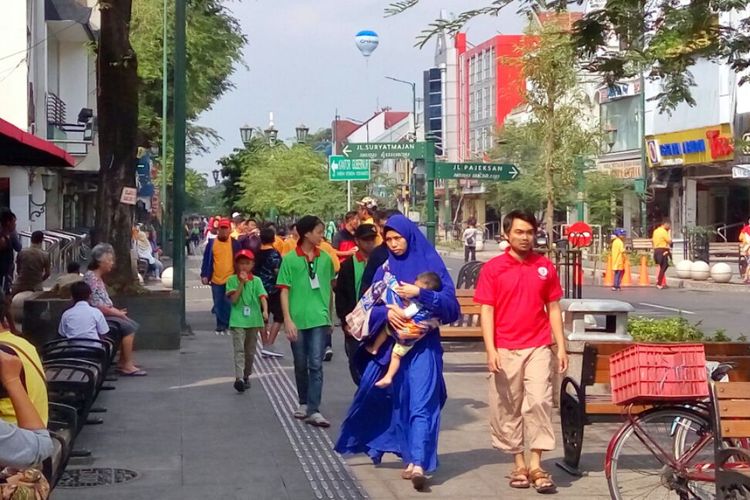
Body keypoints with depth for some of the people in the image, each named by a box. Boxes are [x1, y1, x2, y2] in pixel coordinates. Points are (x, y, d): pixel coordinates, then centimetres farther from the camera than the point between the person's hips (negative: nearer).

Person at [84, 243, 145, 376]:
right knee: (128, 328, -19)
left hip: (105, 313, 10)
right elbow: (97, 306, -22)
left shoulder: (98, 277, 14)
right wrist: (117, 313, -12)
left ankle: (123, 362, 6)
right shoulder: (90, 277, -19)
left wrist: (117, 311, 4)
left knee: (133, 325, 5)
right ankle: (127, 366, -16)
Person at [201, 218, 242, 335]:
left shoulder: (235, 243, 0)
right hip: (216, 279, 2)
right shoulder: (212, 243, 2)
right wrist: (204, 275, 0)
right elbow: (206, 259, 5)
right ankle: (221, 326, 20)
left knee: (229, 304, -4)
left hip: (231, 279, -2)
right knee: (218, 304, 9)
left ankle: (226, 325, 6)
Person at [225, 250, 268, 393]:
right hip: (237, 320, -2)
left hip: (253, 320, 2)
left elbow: (262, 297, -8)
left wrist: (265, 311, -25)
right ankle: (239, 378, -23)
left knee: (250, 351, 12)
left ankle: (246, 376, 28)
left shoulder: (256, 281, 4)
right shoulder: (232, 280, 1)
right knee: (239, 349, -13)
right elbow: (233, 299, -9)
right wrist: (242, 283, -15)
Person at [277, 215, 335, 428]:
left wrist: (329, 315, 16)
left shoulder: (325, 258, 5)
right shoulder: (290, 259, -3)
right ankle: (303, 403, 29)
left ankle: (314, 410, -8)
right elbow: (284, 291, -3)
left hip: (319, 319, 1)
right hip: (297, 320, -1)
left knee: (316, 365, -7)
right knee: (300, 365, 12)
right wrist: (288, 320, -10)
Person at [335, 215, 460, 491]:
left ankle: (418, 463, -22)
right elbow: (370, 306, 5)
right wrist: (386, 312, -16)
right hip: (390, 344, 4)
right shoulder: (385, 268, 10)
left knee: (421, 402, -13)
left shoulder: (431, 263, -1)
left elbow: (451, 304, -7)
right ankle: (412, 458, 20)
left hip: (422, 345, -4)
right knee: (398, 401, 8)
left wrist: (420, 293, -21)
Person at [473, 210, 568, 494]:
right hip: (504, 350, 0)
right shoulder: (492, 268, 0)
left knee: (539, 401, -10)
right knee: (507, 408, 5)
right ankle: (519, 463, 18)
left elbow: (553, 309, 10)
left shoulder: (545, 267, 6)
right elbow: (486, 311, -2)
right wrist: (490, 349, -11)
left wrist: (561, 347, 5)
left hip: (538, 348, 1)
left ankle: (536, 465, -4)